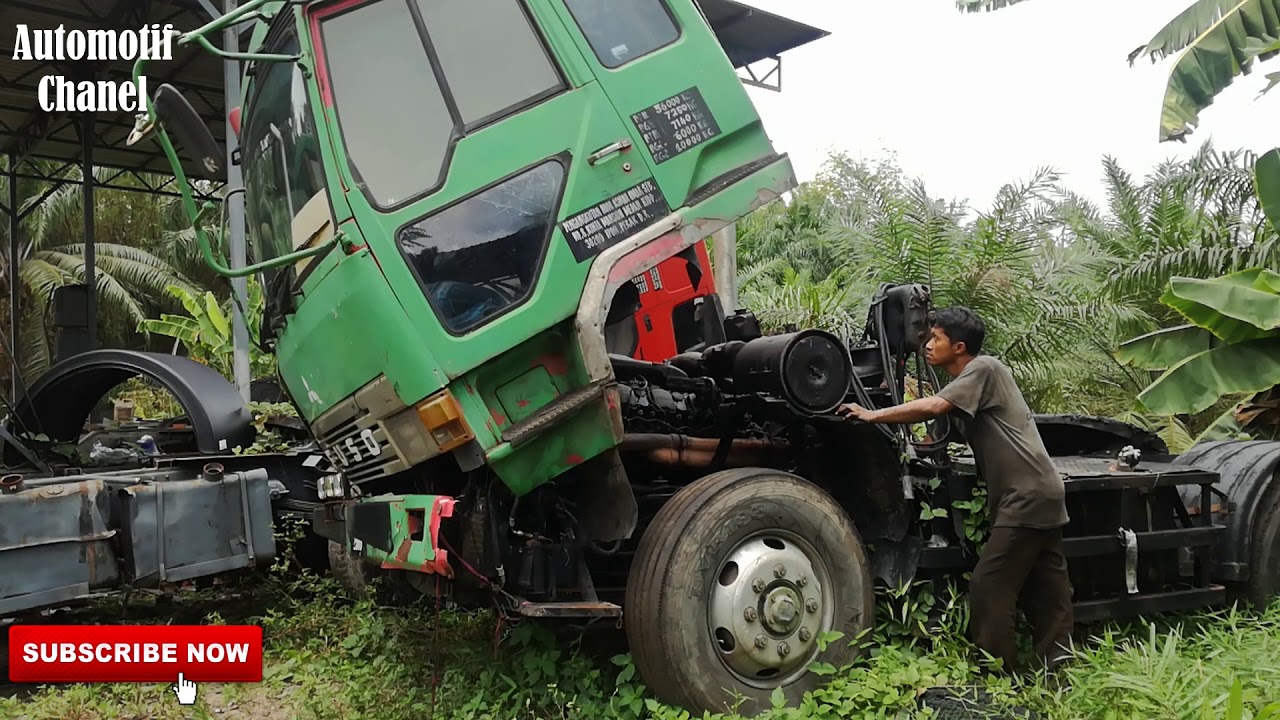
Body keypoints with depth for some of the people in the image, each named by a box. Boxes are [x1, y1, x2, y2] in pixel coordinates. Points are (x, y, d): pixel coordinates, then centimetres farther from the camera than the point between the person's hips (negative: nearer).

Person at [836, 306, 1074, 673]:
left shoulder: (984, 368, -10)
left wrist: (872, 415, -18)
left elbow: (933, 407, -24)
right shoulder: (967, 383, 19)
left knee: (988, 588, -7)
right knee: (1046, 594, 12)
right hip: (1042, 494, 10)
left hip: (1026, 497, -10)